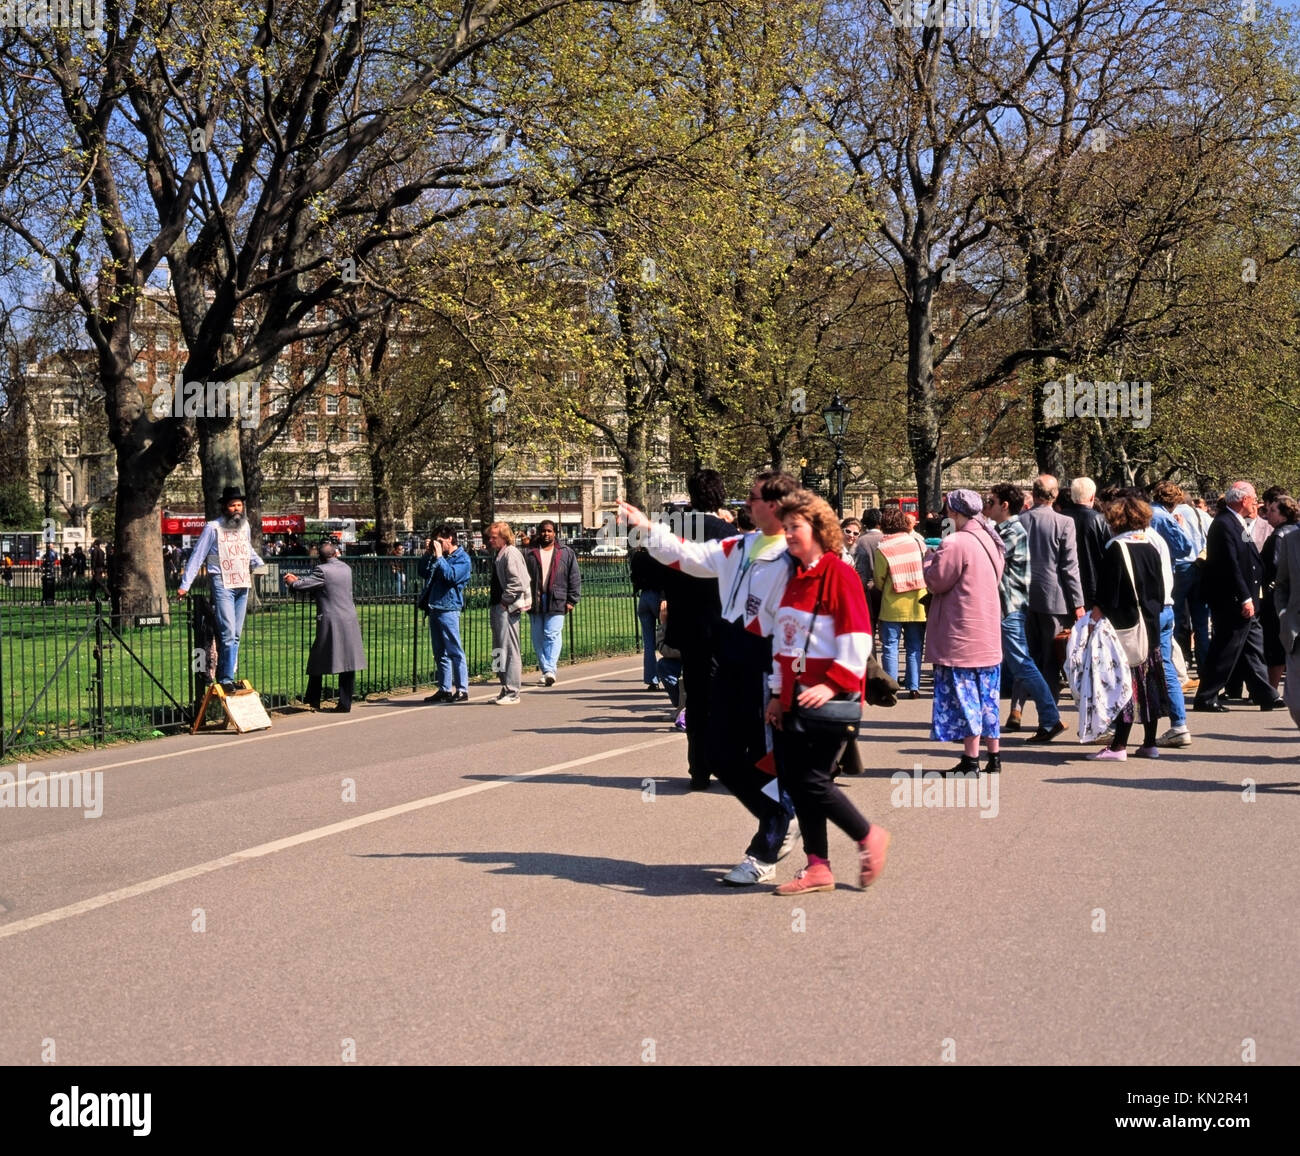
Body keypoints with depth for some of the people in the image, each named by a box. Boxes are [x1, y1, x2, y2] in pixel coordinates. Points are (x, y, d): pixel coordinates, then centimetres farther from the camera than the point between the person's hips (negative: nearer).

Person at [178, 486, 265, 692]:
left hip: (243, 585, 6)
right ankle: (226, 679, -10)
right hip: (222, 584, -6)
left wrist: (261, 565, 21)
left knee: (236, 635, 8)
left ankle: (227, 677, 14)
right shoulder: (213, 528, -6)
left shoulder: (245, 525, 12)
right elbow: (197, 556, -4)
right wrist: (185, 585, -6)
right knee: (228, 633, -14)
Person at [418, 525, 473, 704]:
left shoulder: (462, 558, -4)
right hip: (434, 608, 9)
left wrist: (438, 556, -14)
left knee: (455, 652, -8)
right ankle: (444, 690, 16)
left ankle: (462, 690, -7)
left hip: (448, 609, -8)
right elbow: (423, 571, 18)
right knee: (440, 653, 11)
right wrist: (429, 554, 8)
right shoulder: (441, 557, 19)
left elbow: (451, 576, -19)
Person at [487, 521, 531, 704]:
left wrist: (505, 601, -16)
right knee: (499, 650, 13)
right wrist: (494, 600, 13)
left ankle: (512, 692, -4)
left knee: (509, 649, -7)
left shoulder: (510, 553, -12)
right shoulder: (498, 554, 18)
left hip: (507, 607, -10)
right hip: (498, 606, 10)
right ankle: (506, 689, 21)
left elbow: (517, 582, -20)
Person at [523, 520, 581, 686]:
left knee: (552, 635, -13)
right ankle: (545, 670, 13)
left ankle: (550, 670, -18)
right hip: (535, 602, 3)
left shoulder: (566, 553, 9)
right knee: (538, 639, 5)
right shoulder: (528, 553, 11)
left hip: (556, 602, -3)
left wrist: (571, 600, 0)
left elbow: (574, 578, 7)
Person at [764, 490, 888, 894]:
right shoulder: (794, 579, 15)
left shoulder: (840, 574, -11)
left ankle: (869, 837, 13)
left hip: (828, 699, -8)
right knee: (793, 781, 6)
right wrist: (778, 692, 13)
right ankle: (817, 868, 14)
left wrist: (833, 684, -21)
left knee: (812, 781, -10)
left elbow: (856, 640, -16)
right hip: (793, 699, 8)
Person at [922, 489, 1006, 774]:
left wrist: (930, 558, 6)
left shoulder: (955, 544, -18)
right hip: (989, 632, 8)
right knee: (986, 696, 13)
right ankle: (994, 755, 17)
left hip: (961, 633, -8)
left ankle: (971, 759, 0)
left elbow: (935, 582, -14)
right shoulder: (989, 540, 9)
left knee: (963, 695, -2)